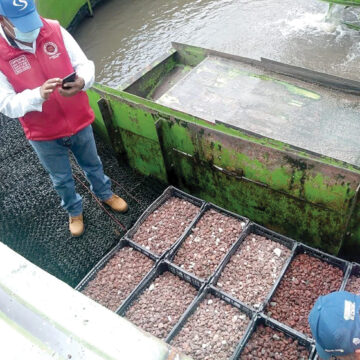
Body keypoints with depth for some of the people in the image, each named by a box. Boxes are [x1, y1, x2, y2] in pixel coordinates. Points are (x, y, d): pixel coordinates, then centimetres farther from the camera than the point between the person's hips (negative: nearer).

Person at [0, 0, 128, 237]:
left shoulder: (54, 30, -12)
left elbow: (85, 64, -8)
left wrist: (82, 81, -33)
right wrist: (38, 95, -38)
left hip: (78, 120, 2)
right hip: (43, 134, -1)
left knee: (92, 164, 25)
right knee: (62, 179, 20)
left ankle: (105, 193, 54)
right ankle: (74, 211, 48)